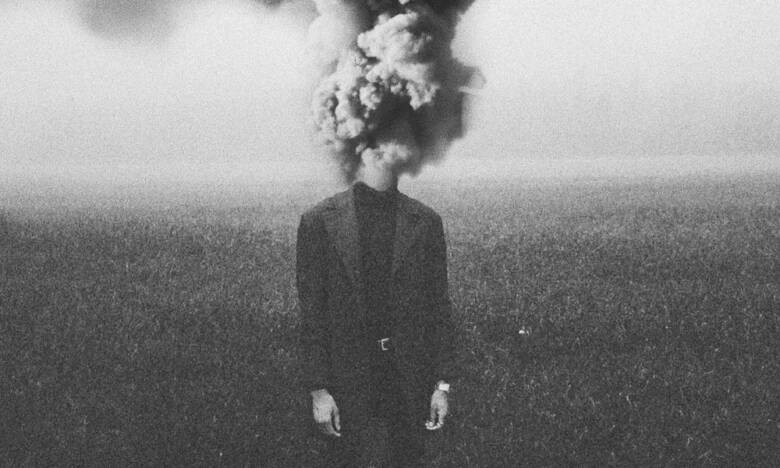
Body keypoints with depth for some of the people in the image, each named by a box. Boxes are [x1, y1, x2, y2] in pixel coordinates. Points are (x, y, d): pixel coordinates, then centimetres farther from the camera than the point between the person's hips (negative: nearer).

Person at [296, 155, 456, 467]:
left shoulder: (426, 222, 0)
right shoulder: (319, 222, -5)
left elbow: (439, 306, 4)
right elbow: (311, 312, -3)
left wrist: (442, 384, 1)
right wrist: (318, 389, -6)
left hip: (411, 375, 2)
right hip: (348, 369, -1)